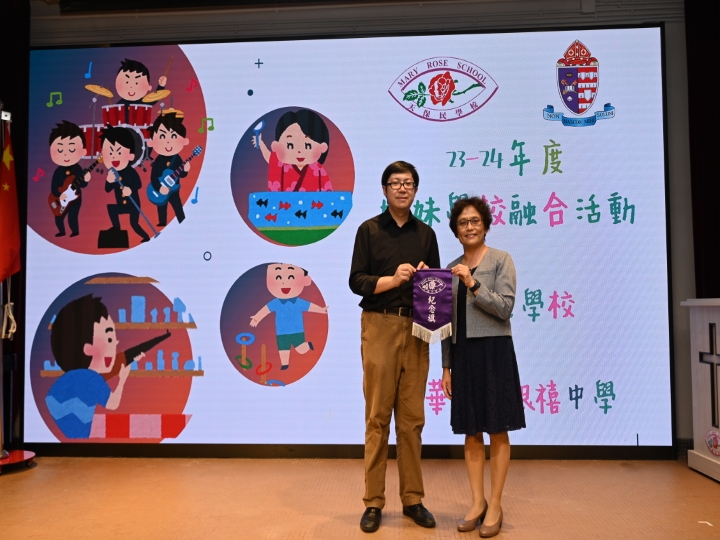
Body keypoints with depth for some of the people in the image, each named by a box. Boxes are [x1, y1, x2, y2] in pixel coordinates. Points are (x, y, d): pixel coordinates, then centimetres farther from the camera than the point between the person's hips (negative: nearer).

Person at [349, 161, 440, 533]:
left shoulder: (426, 234, 13)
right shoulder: (369, 230, 4)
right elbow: (357, 281, -3)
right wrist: (393, 279, -16)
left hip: (416, 329, 3)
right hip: (379, 327, -3)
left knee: (412, 417, 7)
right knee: (377, 416, 1)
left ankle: (412, 499, 18)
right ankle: (373, 503, 11)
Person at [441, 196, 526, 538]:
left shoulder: (501, 260, -1)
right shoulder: (452, 269, 11)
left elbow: (505, 307, -11)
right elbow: (448, 321, 11)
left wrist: (473, 284, -20)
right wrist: (446, 366, 9)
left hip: (494, 351, -4)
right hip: (462, 354, 5)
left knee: (497, 431, 3)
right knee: (471, 431, 9)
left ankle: (495, 506, 14)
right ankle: (477, 502, 21)